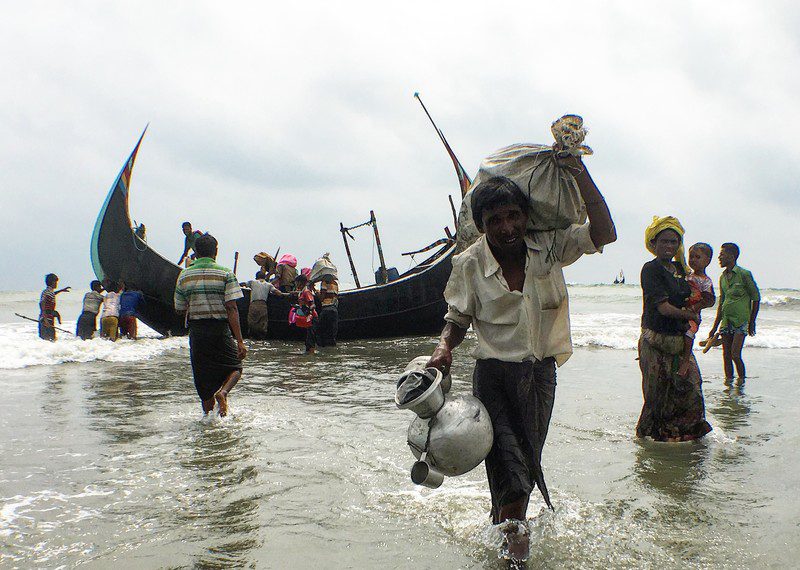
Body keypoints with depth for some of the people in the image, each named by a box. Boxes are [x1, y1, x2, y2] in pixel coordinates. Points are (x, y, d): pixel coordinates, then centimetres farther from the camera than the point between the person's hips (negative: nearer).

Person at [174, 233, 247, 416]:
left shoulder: (184, 276, 3)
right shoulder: (225, 274, -6)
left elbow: (181, 310, 7)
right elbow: (232, 309, -13)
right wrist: (240, 341, -13)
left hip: (196, 331, 3)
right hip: (221, 330, -3)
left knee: (203, 380, 14)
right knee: (235, 367, 16)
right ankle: (223, 392, -11)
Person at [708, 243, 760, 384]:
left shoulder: (744, 274, -8)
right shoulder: (723, 277, 11)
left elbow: (756, 298, -3)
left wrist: (752, 322, -3)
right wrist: (715, 327, 16)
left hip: (741, 321, -6)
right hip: (726, 321, 6)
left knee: (735, 355, -12)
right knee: (726, 355, 5)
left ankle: (741, 381, 4)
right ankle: (728, 380, 13)